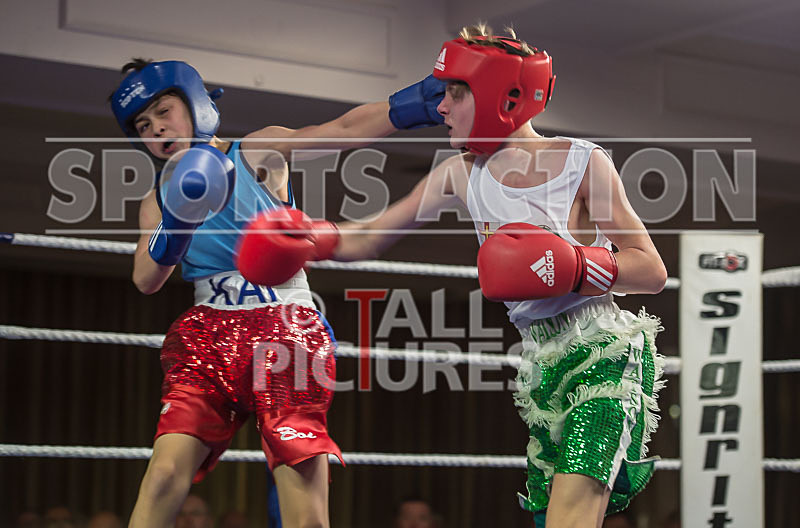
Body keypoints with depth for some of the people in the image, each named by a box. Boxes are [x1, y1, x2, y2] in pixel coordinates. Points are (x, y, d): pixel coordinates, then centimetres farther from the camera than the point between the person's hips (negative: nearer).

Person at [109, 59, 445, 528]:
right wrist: (174, 223, -19)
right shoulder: (158, 201, 16)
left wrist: (415, 101, -24)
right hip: (209, 333, 3)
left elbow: (342, 131, -8)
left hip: (287, 328, -3)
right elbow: (146, 280, 1)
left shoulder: (257, 153, 7)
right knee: (165, 474, -18)